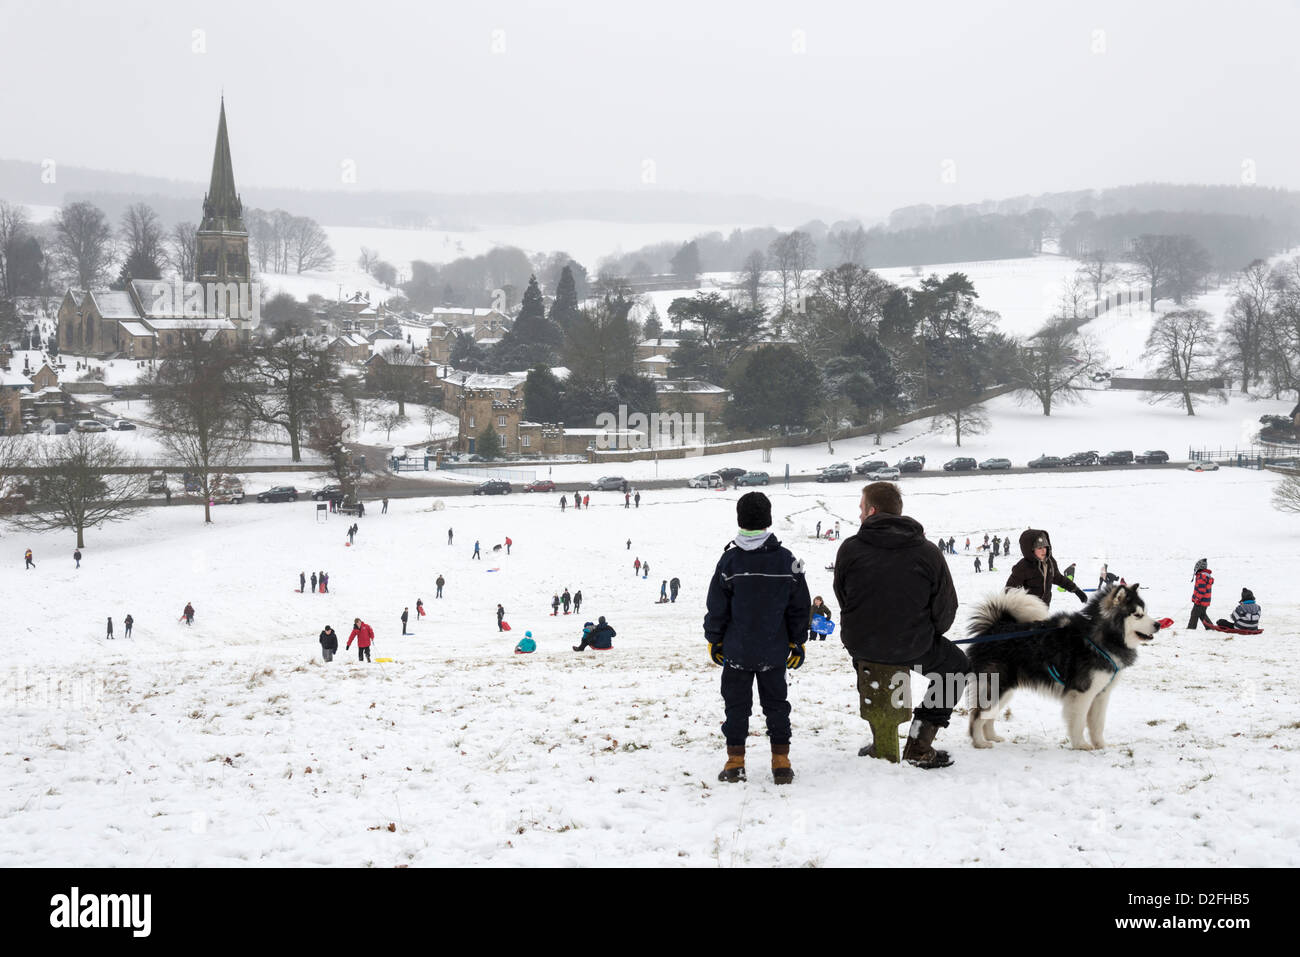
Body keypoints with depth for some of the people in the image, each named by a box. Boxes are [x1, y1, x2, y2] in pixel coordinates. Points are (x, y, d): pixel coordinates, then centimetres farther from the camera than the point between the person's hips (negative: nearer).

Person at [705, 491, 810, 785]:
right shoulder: (786, 560, -3)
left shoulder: (730, 560, -10)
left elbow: (716, 607, -5)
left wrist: (714, 640, 7)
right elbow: (800, 606, 4)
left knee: (736, 704, 8)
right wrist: (797, 642, 14)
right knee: (776, 703, 11)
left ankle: (735, 762, 9)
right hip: (774, 651, 2)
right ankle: (781, 762, 11)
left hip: (737, 651, -2)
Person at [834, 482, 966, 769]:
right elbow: (946, 610, -4)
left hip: (860, 644, 2)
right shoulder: (927, 552, -9)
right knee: (957, 665, 26)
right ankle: (918, 747, 17)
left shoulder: (850, 549, -9)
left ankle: (880, 743, 38)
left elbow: (842, 598, 4)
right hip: (912, 648, -2)